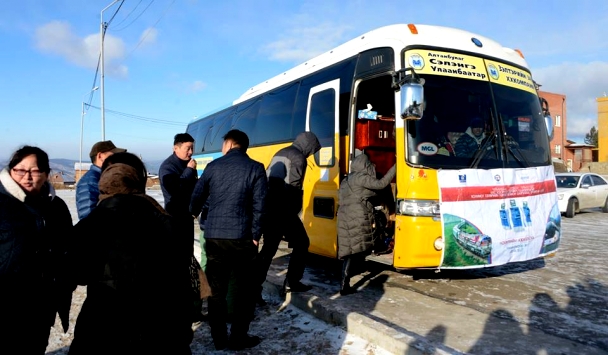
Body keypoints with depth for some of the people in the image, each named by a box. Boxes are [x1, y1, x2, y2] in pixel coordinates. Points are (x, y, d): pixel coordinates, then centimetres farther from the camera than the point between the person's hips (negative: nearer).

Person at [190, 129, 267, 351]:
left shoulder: (213, 166, 5)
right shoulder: (255, 168, -1)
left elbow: (197, 196, 11)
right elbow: (259, 206, -7)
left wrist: (193, 213, 33)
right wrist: (255, 235, 0)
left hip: (213, 236, 2)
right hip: (241, 237, -2)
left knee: (216, 289, 12)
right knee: (243, 289, 11)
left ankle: (219, 339, 21)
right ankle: (238, 338, 17)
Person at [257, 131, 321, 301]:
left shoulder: (280, 154, 19)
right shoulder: (298, 158, -7)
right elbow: (293, 188, -16)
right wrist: (293, 213, -11)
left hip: (268, 207, 8)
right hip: (283, 210, -8)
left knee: (268, 248, 12)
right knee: (301, 244, 11)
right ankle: (291, 283, 16)